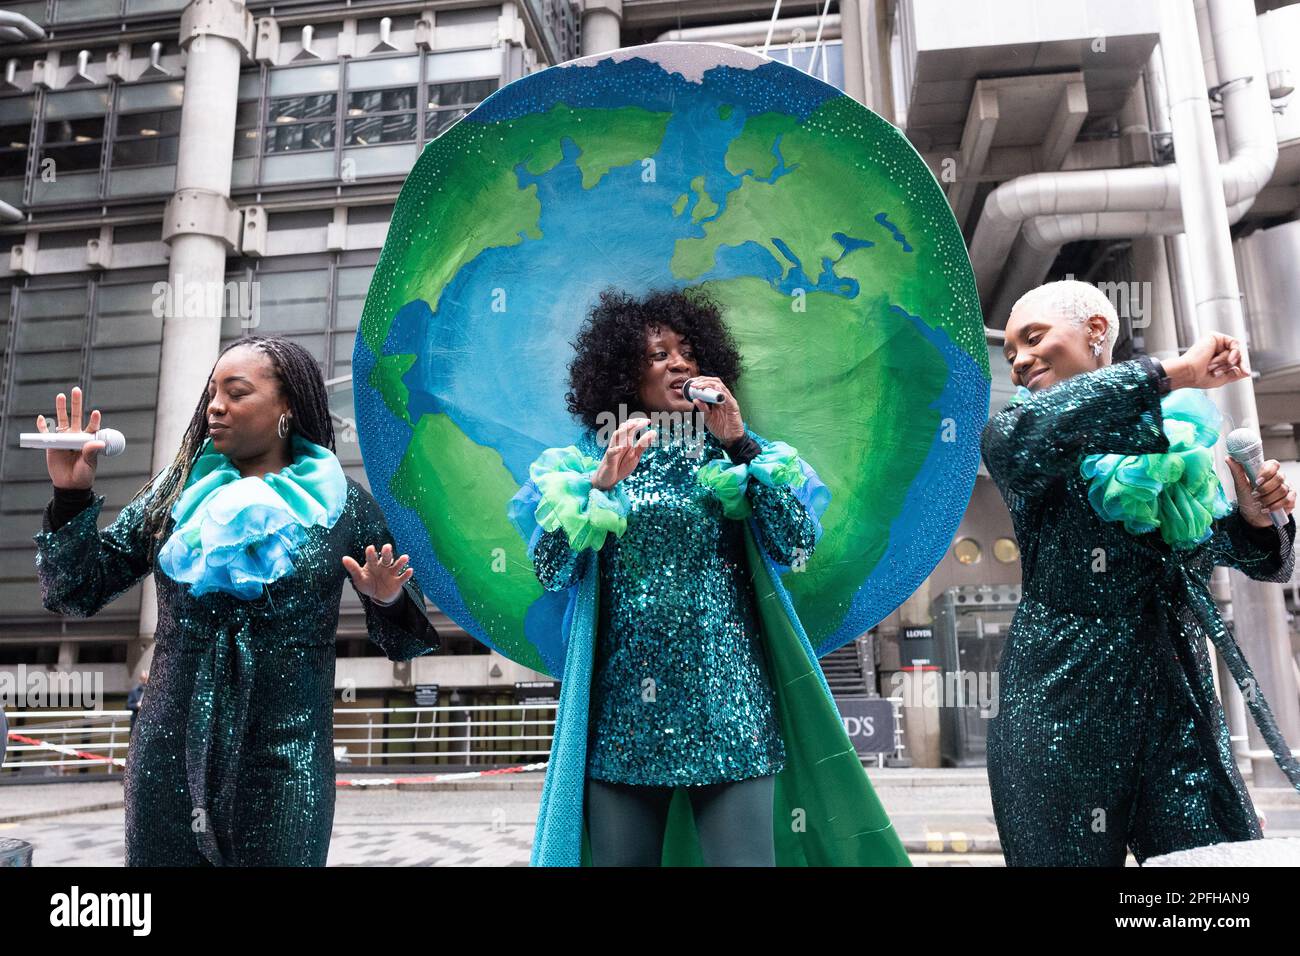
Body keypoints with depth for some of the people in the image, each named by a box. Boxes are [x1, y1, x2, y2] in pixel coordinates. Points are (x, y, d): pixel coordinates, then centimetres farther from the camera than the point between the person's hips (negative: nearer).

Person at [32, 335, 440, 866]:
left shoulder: (344, 505, -3)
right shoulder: (177, 490, 5)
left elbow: (400, 639, 2)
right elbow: (78, 592, 7)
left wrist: (387, 601, -20)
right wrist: (72, 496, -6)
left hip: (284, 763, -2)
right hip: (169, 757, 3)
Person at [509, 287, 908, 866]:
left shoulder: (729, 458, 9)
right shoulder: (587, 461, 7)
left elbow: (796, 546, -5)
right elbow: (549, 570, -2)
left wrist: (741, 443, -9)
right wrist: (600, 485, -15)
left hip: (726, 702, 0)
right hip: (623, 707, 0)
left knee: (744, 856, -1)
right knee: (620, 856, 7)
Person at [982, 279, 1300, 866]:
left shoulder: (1183, 431, 12)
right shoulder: (1038, 443, 4)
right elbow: (1011, 442, -24)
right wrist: (1171, 373, -18)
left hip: (1178, 704, 3)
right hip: (1062, 704, -2)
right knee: (1073, 852, 0)